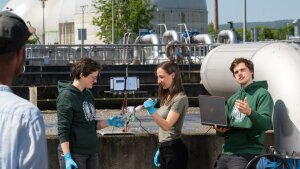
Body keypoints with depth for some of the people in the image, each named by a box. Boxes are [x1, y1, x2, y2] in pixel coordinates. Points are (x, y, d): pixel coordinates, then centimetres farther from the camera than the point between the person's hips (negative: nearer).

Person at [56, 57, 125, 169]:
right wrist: (67, 157, -23)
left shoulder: (88, 94, 13)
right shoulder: (66, 96, -13)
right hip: (74, 153, -8)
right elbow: (63, 130, -17)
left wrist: (109, 122, 4)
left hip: (91, 152, 8)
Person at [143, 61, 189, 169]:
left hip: (174, 149, -9)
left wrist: (151, 111, -34)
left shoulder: (180, 98, -12)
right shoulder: (167, 96, 15)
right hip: (164, 148, 9)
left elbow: (167, 125, -21)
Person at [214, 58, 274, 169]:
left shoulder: (262, 94, -1)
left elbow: (267, 124, -14)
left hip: (246, 154, -6)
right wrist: (220, 130, -1)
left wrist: (250, 112, -31)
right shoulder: (232, 99, 21)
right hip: (226, 152, 7)